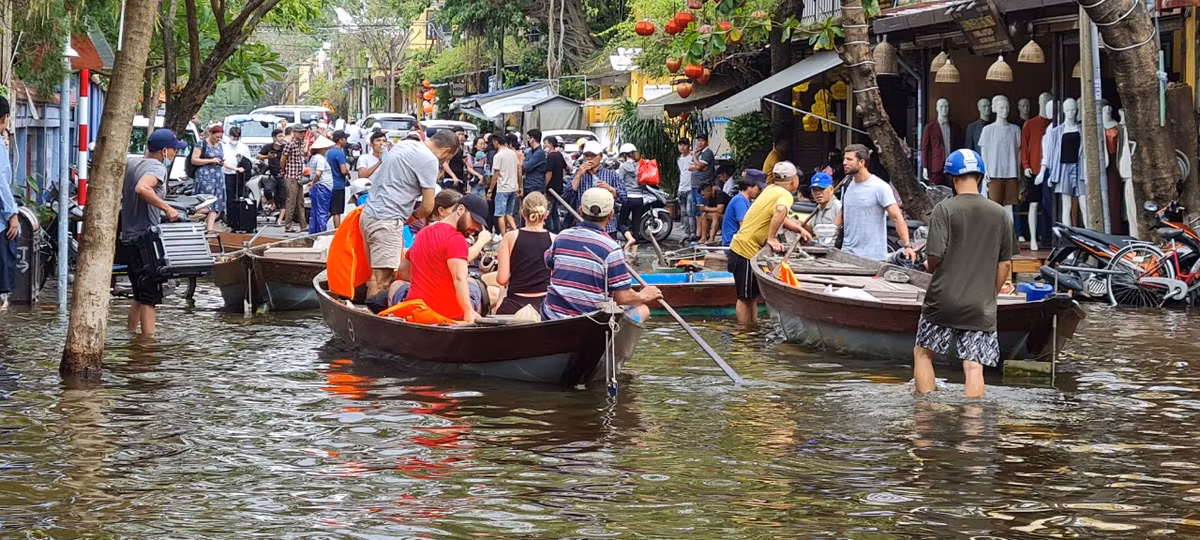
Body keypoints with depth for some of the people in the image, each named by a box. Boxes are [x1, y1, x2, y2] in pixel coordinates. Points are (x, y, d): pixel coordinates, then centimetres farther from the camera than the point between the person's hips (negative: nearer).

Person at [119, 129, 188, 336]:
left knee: (140, 296, 19)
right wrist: (167, 208, -30)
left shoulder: (131, 162, 9)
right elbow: (142, 188, -35)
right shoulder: (157, 168, -16)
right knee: (150, 297, -6)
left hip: (127, 239, 9)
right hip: (145, 240, -9)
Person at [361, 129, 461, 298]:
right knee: (382, 279, -8)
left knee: (377, 275, 13)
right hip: (386, 221, -9)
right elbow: (427, 207, -9)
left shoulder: (403, 144, 16)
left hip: (369, 213, 9)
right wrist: (413, 216, 12)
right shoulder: (429, 160, -10)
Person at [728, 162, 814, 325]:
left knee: (752, 297, 14)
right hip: (747, 250, -9)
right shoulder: (785, 195, -15)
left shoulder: (771, 189, 11)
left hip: (741, 247, 9)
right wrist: (771, 239, -31)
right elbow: (780, 211, -39)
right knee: (746, 298, 0)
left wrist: (800, 229, 11)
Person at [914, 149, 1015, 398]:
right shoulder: (1000, 214, 5)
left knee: (922, 352, 15)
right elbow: (1005, 265, 8)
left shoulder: (944, 209, -8)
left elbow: (935, 256, -13)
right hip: (981, 307, 2)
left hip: (944, 300, -2)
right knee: (974, 367, 0)